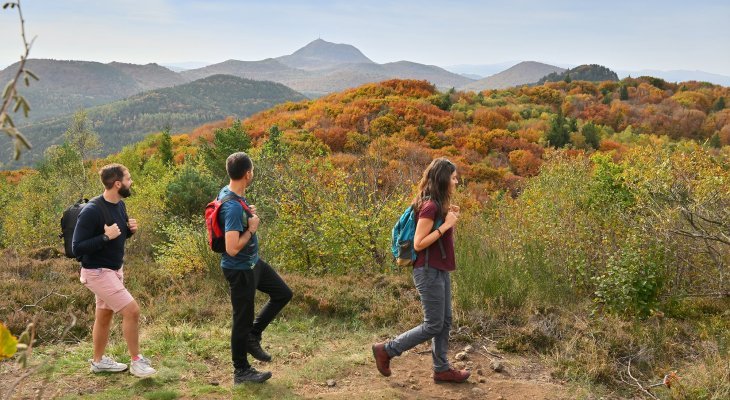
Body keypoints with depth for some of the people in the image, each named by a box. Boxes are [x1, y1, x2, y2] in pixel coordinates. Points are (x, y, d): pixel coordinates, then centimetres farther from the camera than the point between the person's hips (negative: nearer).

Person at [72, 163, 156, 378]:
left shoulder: (119, 205, 2)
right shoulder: (91, 211, -24)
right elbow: (77, 249, -23)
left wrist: (130, 229, -4)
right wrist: (105, 237, -30)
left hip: (114, 269, 9)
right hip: (98, 273, -9)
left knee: (105, 315, 19)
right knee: (131, 310, -11)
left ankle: (98, 360, 35)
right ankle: (136, 361, 4)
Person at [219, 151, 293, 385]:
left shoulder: (229, 193, 0)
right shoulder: (233, 207, -31)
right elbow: (232, 248, -33)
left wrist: (249, 214, 2)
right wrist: (252, 228, -21)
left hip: (253, 262, 10)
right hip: (239, 270, -10)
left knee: (283, 294, 19)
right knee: (243, 320, 6)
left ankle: (253, 336, 26)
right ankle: (241, 372, 23)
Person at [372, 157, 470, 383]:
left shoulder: (438, 205, 10)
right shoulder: (430, 206, -19)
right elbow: (418, 244, -21)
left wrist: (451, 218, 3)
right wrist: (446, 225, -20)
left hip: (440, 271, 9)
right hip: (429, 271, -9)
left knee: (445, 322, 13)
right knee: (433, 325, -2)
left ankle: (441, 369, 23)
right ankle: (386, 350, 8)